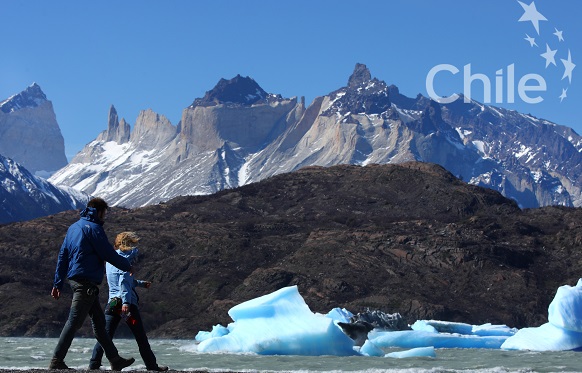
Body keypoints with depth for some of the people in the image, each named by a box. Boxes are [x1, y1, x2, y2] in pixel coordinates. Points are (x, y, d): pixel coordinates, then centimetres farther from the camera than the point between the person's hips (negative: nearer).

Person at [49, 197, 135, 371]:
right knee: (74, 322, -9)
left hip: (75, 279, 10)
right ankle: (56, 361, -10)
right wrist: (128, 266, 5)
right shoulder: (93, 228, -10)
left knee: (99, 321, 13)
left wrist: (58, 283, 18)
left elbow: (62, 256, 17)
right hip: (87, 281, -10)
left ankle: (115, 360, 18)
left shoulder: (74, 227, 17)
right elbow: (109, 254, -12)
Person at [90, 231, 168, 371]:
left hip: (112, 302, 7)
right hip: (126, 302, -7)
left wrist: (140, 283, 39)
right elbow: (123, 282, -20)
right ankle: (151, 365, 9)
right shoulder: (124, 259, -8)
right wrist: (126, 302, -28)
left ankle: (94, 363, -6)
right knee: (140, 336, 3)